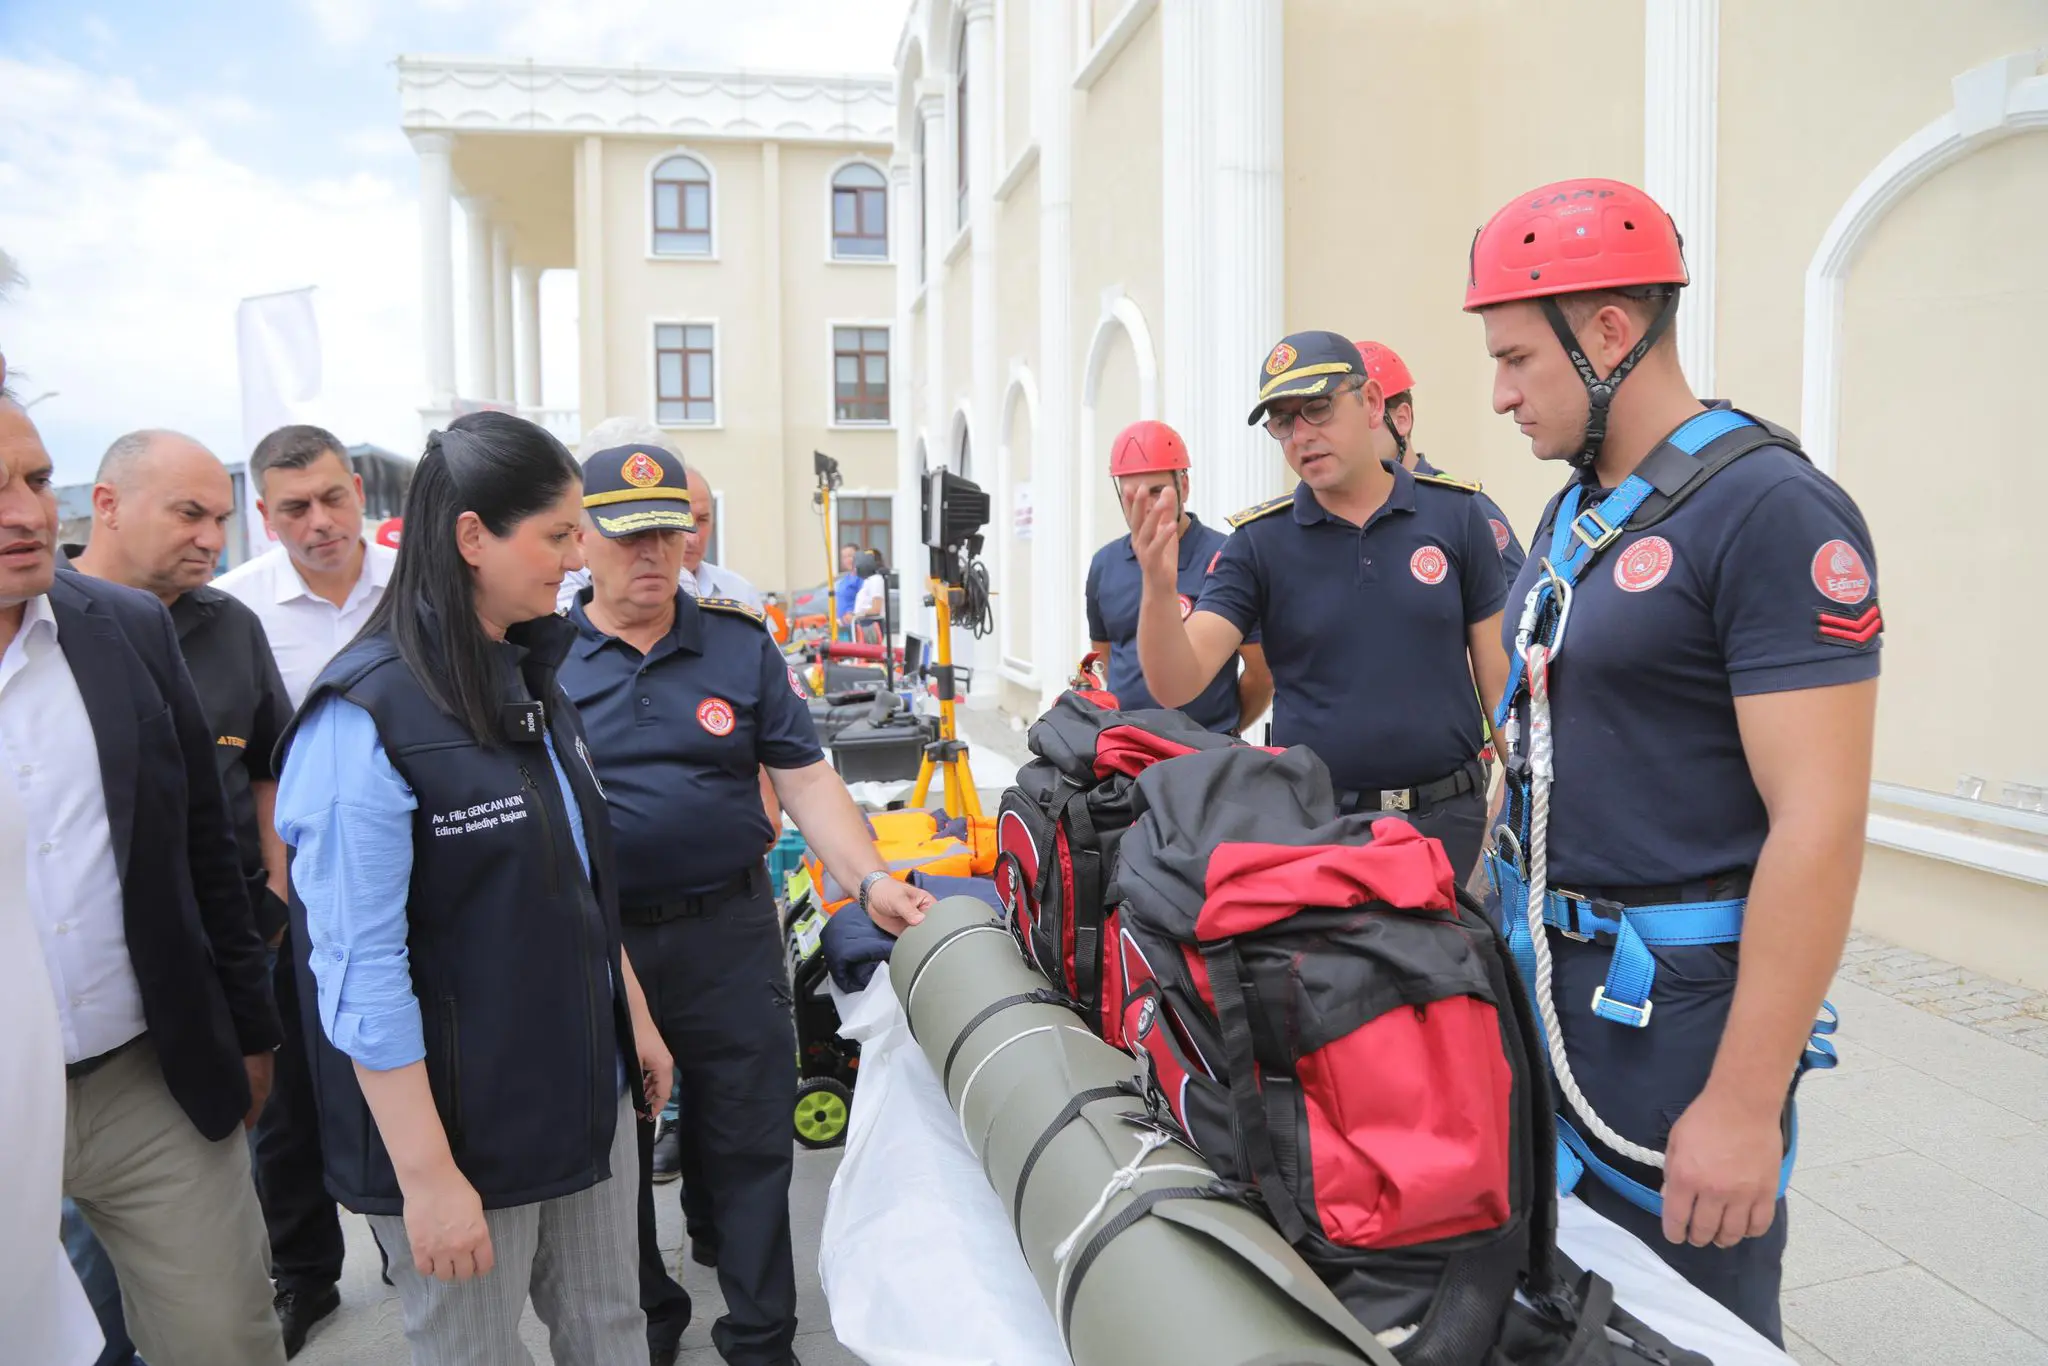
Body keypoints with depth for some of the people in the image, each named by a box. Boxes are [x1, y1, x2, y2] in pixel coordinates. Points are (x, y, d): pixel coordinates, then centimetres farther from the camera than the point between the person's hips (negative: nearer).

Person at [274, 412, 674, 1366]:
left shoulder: (531, 680, 6)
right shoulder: (364, 717, -20)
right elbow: (361, 972, -20)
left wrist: (634, 1019, 16)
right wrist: (427, 1176, -18)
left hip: (587, 1091, 7)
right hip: (462, 1122, -7)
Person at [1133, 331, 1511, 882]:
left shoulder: (1455, 513, 0)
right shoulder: (1258, 541, -2)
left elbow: (1500, 671, 3)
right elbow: (1176, 684, -10)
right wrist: (1159, 589, -28)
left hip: (1448, 817, 1)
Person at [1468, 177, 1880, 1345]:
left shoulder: (1771, 513, -16)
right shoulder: (1576, 512, 9)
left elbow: (1820, 824, -21)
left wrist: (1745, 1105, -20)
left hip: (1678, 1013, -7)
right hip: (1549, 983, 8)